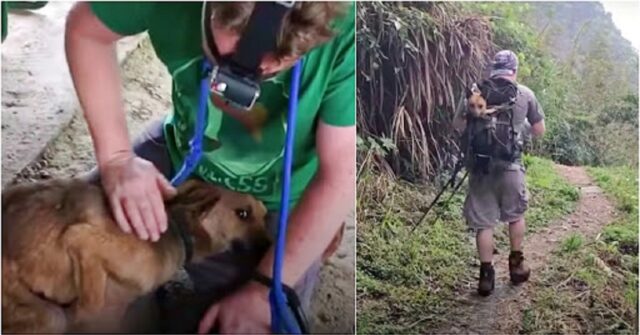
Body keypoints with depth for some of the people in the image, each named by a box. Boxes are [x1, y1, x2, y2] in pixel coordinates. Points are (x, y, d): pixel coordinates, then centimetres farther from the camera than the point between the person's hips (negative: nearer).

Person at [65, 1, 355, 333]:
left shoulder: (346, 31, -34)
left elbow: (340, 177, -26)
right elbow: (85, 29, -10)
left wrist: (263, 293, -21)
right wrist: (115, 157, -21)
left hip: (275, 204, -2)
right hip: (180, 154, 3)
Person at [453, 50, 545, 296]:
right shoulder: (525, 94, 1)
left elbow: (458, 126, 5)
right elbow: (539, 131, 7)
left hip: (480, 166, 0)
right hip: (511, 167, 0)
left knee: (484, 223, 8)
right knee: (516, 215, 22)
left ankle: (486, 275, 11)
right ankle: (516, 266, 32)